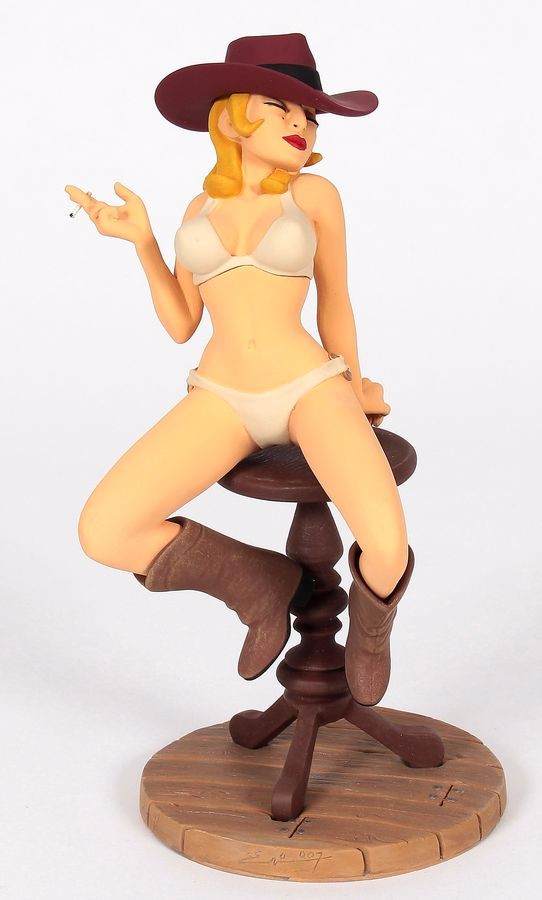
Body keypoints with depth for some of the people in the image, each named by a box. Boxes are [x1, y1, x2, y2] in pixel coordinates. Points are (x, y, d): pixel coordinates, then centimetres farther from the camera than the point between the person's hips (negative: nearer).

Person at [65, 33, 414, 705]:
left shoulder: (315, 194, 1)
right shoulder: (203, 207, 10)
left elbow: (335, 304, 12)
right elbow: (181, 325, 8)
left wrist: (357, 388, 21)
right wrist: (141, 240, -3)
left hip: (311, 390, -2)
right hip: (222, 402, 3)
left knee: (388, 550, -28)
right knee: (102, 535, -19)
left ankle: (369, 623, 12)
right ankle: (262, 581, 5)